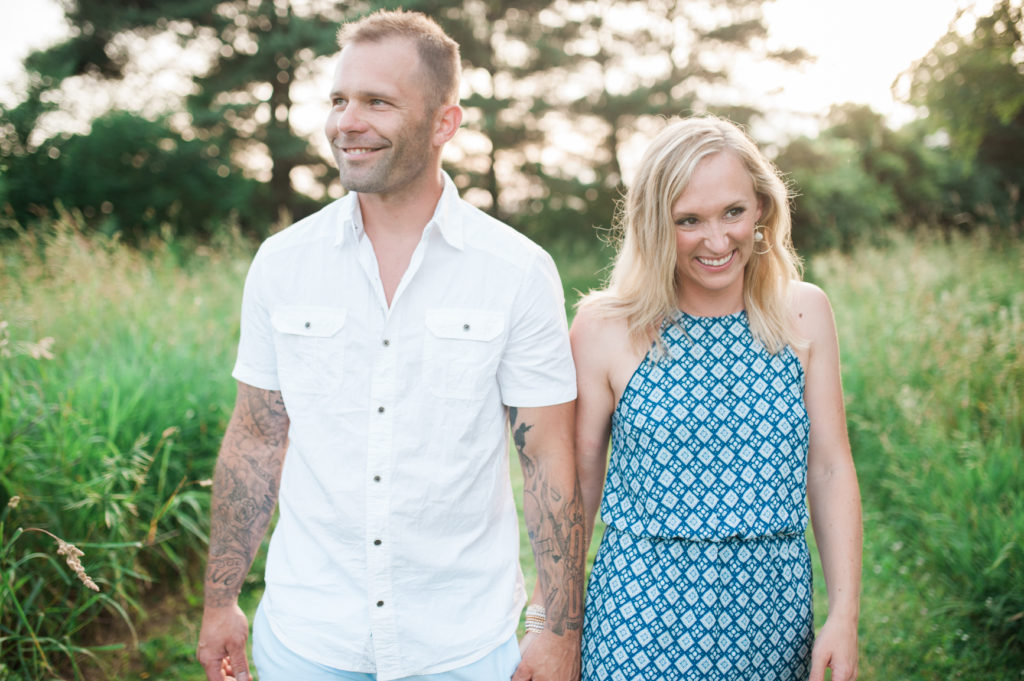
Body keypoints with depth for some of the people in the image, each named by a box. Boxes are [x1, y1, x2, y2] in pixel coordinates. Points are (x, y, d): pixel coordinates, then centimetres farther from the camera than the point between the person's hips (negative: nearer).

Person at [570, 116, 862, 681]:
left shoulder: (803, 313, -1)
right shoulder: (605, 327, -9)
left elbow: (831, 469, 2)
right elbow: (580, 478, -3)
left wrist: (845, 614, -2)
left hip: (774, 609, 3)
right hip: (644, 610, -2)